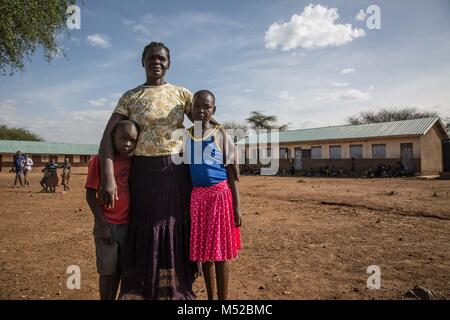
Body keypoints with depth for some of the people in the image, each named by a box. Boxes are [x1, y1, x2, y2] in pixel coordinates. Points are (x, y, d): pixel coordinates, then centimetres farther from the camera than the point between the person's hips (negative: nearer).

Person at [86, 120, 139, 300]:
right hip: (108, 225, -4)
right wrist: (103, 225, -12)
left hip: (129, 225, 4)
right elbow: (90, 195, -8)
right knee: (108, 270, 6)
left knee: (121, 269, 15)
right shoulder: (99, 160, -8)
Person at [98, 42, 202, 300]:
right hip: (142, 171, 0)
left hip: (175, 170, 1)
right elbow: (109, 134, -5)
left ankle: (178, 290, 28)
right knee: (143, 231, 7)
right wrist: (108, 177, -19)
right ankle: (139, 291, 25)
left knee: (176, 230, 8)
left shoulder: (182, 94, 7)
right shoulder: (130, 97, 5)